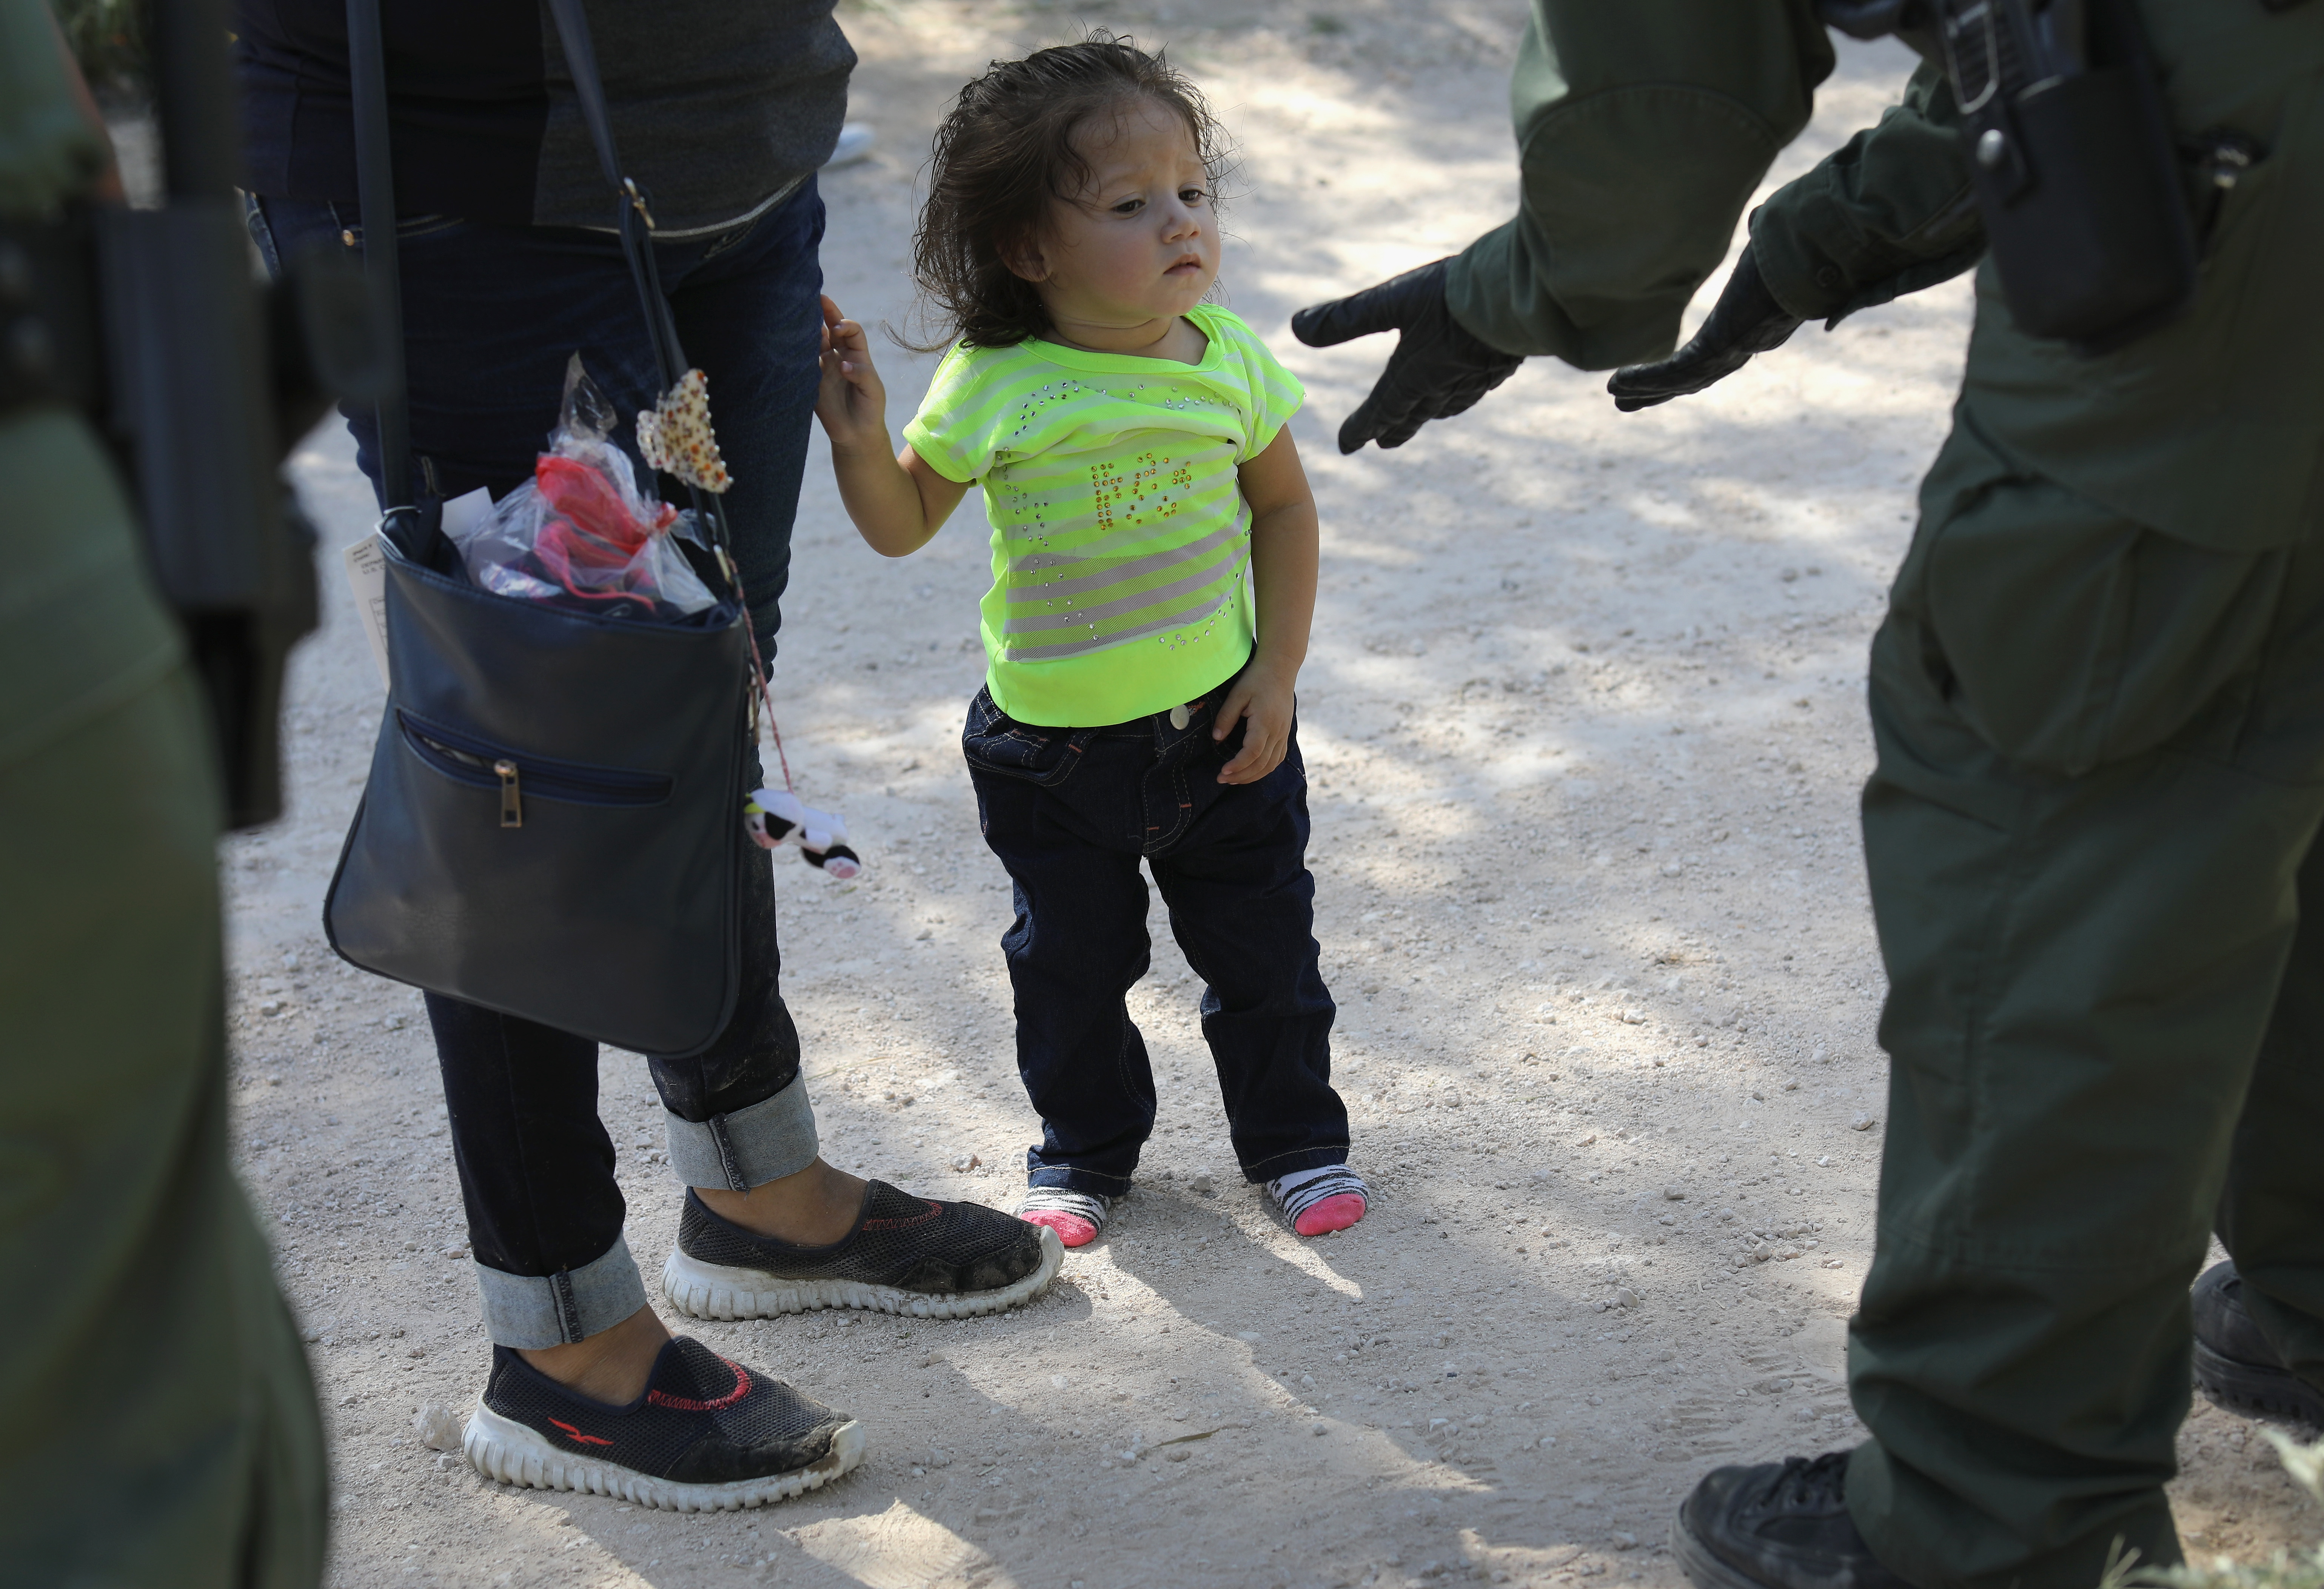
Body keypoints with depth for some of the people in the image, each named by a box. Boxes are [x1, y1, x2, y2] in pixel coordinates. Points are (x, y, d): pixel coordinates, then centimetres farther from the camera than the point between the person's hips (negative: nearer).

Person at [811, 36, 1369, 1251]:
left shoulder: (1229, 360, -9)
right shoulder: (994, 387, -16)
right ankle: (1083, 1151, 36)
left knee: (1262, 948, 14)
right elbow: (904, 526, -3)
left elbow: (1284, 511, 3)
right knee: (1071, 964, 13)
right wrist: (858, 438, -22)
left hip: (1220, 726, 2)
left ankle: (1294, 1138, 35)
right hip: (1054, 745, -1)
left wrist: (1275, 675, -2)